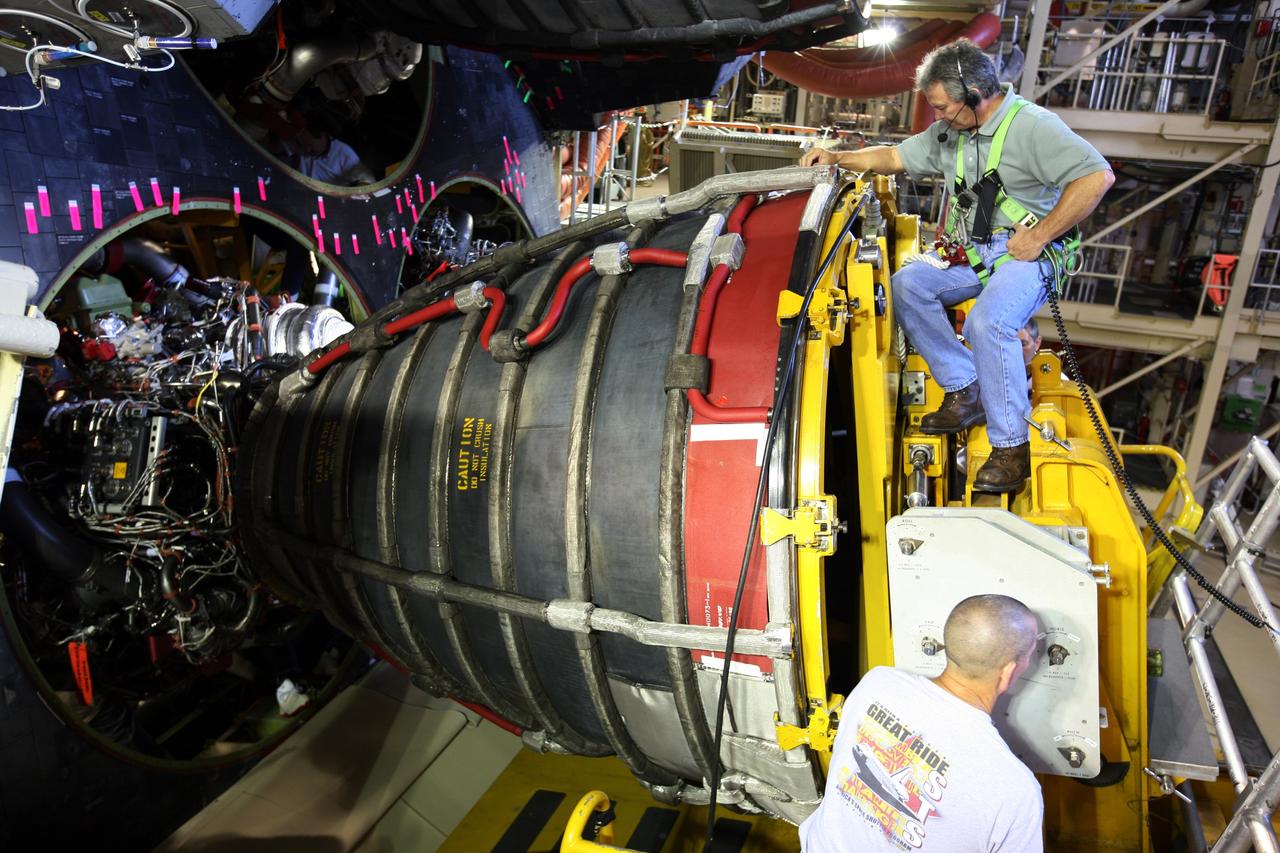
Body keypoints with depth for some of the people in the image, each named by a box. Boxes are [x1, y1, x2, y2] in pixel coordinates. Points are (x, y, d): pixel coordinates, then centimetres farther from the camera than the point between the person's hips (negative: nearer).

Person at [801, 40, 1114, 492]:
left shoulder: (1031, 125, -13)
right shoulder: (950, 132, 11)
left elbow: (1098, 176, -21)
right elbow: (896, 157, 23)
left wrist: (1038, 236, -21)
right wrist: (838, 158, 12)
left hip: (1023, 254, -8)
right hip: (969, 254, 8)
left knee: (987, 322, -34)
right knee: (906, 284, -15)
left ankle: (1011, 446, -21)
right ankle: (966, 391, -9)